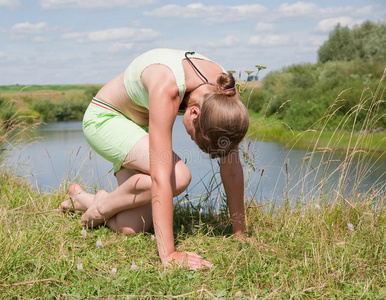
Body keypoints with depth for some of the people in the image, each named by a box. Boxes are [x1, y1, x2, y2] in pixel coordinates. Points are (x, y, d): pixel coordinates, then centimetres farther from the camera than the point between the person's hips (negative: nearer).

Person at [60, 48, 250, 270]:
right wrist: (168, 254, -43)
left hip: (141, 126, 6)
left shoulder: (226, 94, -22)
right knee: (178, 177, -31)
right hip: (104, 118, -6)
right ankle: (101, 208, -4)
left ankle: (82, 198, 22)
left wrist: (239, 235, -11)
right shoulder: (166, 87, -40)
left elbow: (232, 167, -14)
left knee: (132, 229, -8)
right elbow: (160, 177, -43)